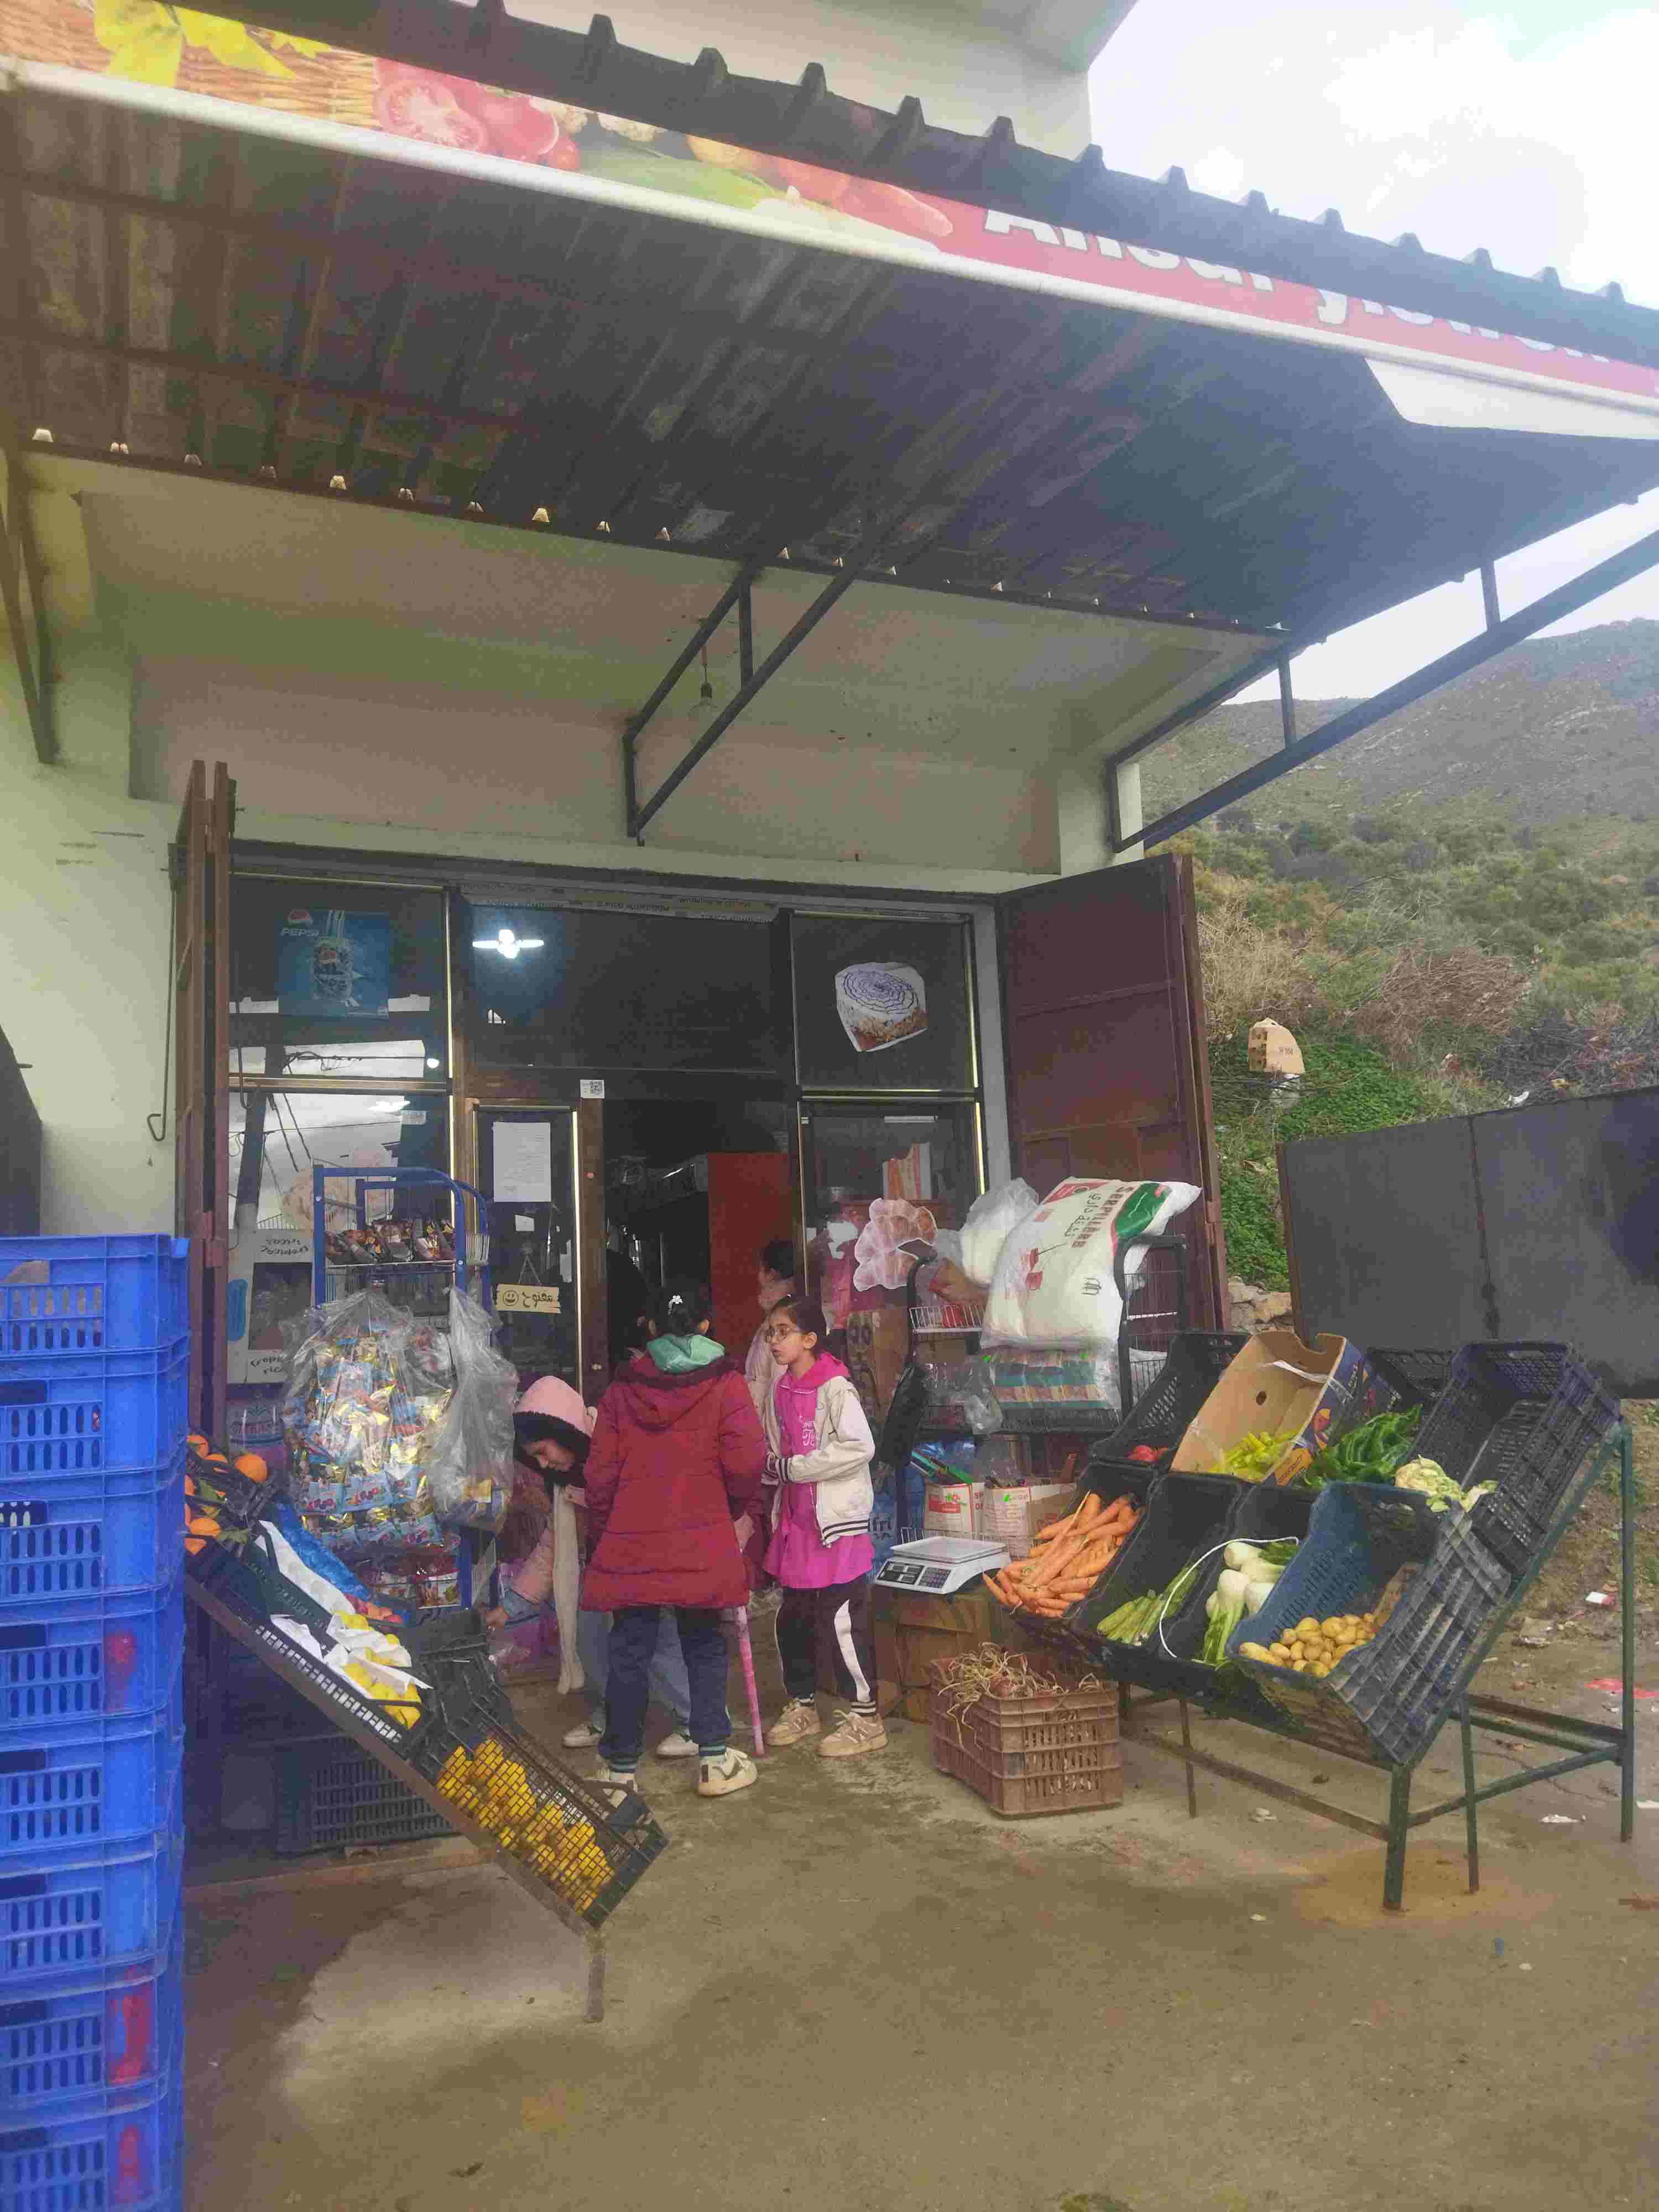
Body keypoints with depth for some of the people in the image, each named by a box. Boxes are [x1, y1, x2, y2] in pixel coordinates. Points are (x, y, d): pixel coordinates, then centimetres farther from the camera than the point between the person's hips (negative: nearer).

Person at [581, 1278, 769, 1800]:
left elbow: (601, 1473, 4)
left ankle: (620, 1763, 17)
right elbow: (746, 1463, -12)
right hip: (700, 1542, -2)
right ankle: (714, 1760, 13)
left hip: (631, 1541, 2)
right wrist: (734, 1510, 7)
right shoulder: (724, 1383, -4)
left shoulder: (623, 1388, 4)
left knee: (630, 1650, 10)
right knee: (704, 1647, 11)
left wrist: (599, 1538, 13)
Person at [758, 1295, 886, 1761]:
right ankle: (802, 1708, 32)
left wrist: (795, 1467, -19)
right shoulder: (780, 1390, 10)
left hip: (837, 1521, -8)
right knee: (792, 1618, 15)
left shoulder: (834, 1387, -15)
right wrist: (773, 1465, 1)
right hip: (796, 1521, 8)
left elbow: (860, 1446, -25)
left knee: (842, 1620, -3)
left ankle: (864, 1718, 11)